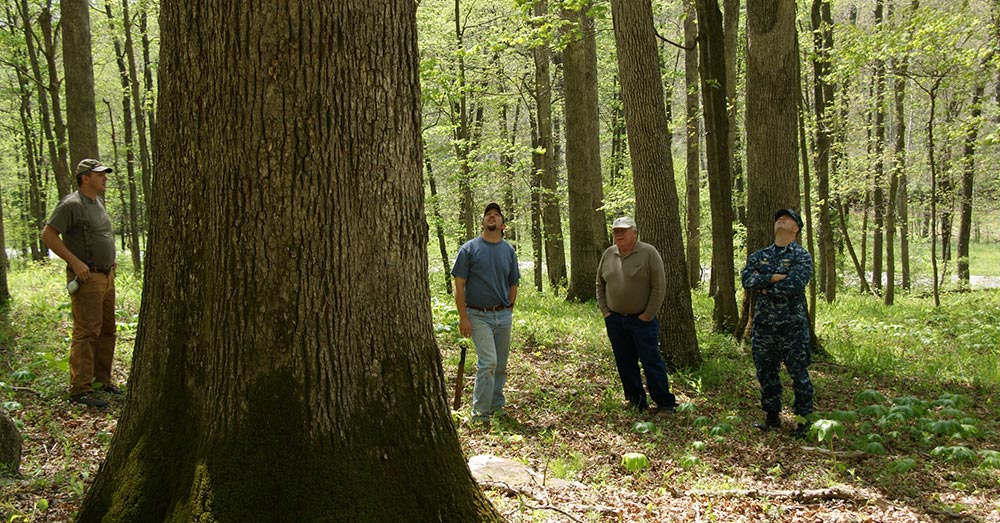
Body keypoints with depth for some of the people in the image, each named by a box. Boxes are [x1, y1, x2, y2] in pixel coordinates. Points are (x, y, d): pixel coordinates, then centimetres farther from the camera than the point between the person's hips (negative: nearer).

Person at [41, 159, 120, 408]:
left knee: (107, 330, 13)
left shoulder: (98, 203, 16)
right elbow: (48, 235, -17)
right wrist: (75, 262, -20)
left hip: (107, 276, 9)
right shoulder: (72, 205, -12)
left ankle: (101, 379, 24)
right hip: (87, 278, -9)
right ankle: (80, 389, -8)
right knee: (86, 332, -11)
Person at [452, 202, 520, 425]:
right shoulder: (469, 248, -3)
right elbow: (459, 285, -5)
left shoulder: (509, 251, 9)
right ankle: (480, 412, -6)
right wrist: (463, 317, -10)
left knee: (501, 364, 10)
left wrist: (509, 310, 11)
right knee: (488, 362, -14)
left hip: (503, 316, 5)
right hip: (478, 315, -4)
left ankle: (497, 405, 25)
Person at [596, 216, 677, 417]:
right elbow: (600, 284, 17)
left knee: (651, 361, -6)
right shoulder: (608, 254, 8)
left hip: (641, 320, -5)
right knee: (625, 363, 10)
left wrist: (648, 315, -12)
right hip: (615, 320, 5)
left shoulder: (648, 253, -8)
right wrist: (604, 310, 7)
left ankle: (664, 404, 1)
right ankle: (637, 402, 21)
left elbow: (659, 286, -10)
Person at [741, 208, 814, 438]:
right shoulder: (759, 255, 11)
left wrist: (764, 287, -11)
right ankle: (772, 416, 24)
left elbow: (794, 285, -20)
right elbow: (747, 280, -7)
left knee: (799, 373, 0)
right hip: (763, 324, 5)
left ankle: (805, 419, 10)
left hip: (792, 325, -5)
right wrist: (774, 277, -18)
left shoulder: (802, 256, -3)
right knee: (765, 372, 11)